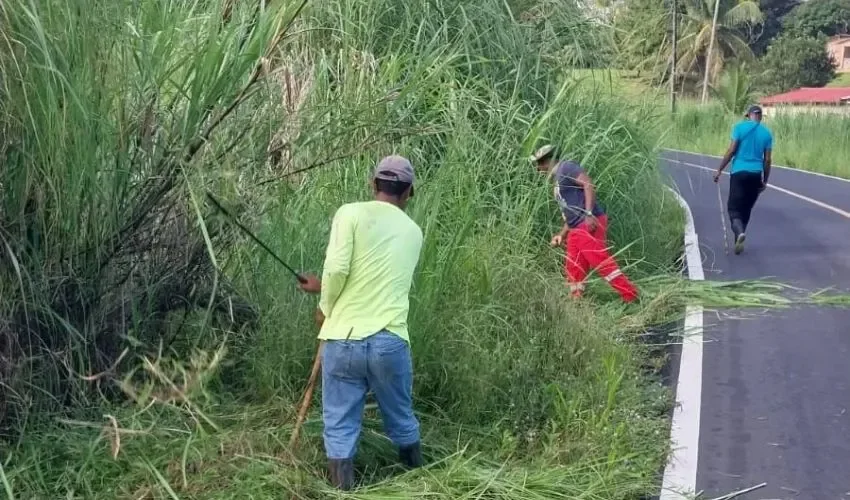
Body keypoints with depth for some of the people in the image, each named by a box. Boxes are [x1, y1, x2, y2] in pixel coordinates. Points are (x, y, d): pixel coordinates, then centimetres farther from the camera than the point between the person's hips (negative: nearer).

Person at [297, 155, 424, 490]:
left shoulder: (352, 213, -2)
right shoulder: (413, 232, 14)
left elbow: (337, 269, -14)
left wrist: (325, 308, 5)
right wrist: (325, 287, 29)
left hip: (344, 339, -3)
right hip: (390, 341, 3)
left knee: (340, 427, 8)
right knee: (402, 421, 22)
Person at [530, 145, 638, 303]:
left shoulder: (566, 167, -1)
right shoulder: (559, 178, 27)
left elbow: (588, 184, -16)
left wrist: (589, 214, -24)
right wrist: (562, 235, 27)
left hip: (589, 226, -10)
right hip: (577, 230, 10)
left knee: (602, 263, -15)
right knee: (573, 271, 9)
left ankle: (632, 299, -14)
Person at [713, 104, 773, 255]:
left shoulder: (740, 127, -2)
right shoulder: (767, 133, 7)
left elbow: (731, 151, -8)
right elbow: (767, 160, 6)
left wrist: (719, 170, -2)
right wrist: (765, 181, 14)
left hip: (739, 172, -3)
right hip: (756, 174, 3)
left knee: (734, 207, -2)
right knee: (746, 209, 14)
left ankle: (739, 231, -29)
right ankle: (739, 241, 17)